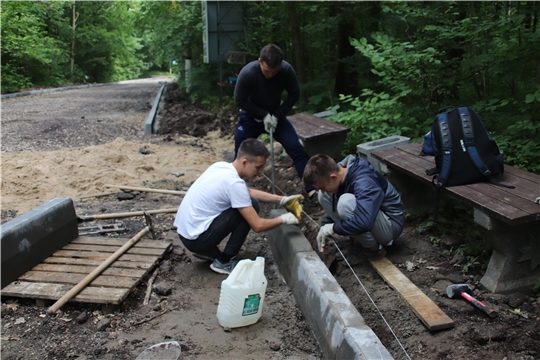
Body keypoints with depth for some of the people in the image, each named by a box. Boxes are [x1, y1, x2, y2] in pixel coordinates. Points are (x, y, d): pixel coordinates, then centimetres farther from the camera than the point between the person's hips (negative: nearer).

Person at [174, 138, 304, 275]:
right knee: (252, 205, -9)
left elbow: (249, 192, 21)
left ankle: (207, 251, 17)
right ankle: (224, 262, -2)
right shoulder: (234, 183, -22)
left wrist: (282, 200, 15)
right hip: (196, 239, -9)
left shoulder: (222, 166, 4)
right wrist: (283, 219, -1)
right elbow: (258, 226, -18)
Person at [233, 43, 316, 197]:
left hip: (275, 116, 2)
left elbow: (294, 94, -10)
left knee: (297, 148, -13)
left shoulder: (287, 70, -23)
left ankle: (311, 188, -8)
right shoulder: (247, 73, -28)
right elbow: (239, 101, -19)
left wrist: (276, 115, -18)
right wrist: (264, 115, -22)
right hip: (250, 117, -1)